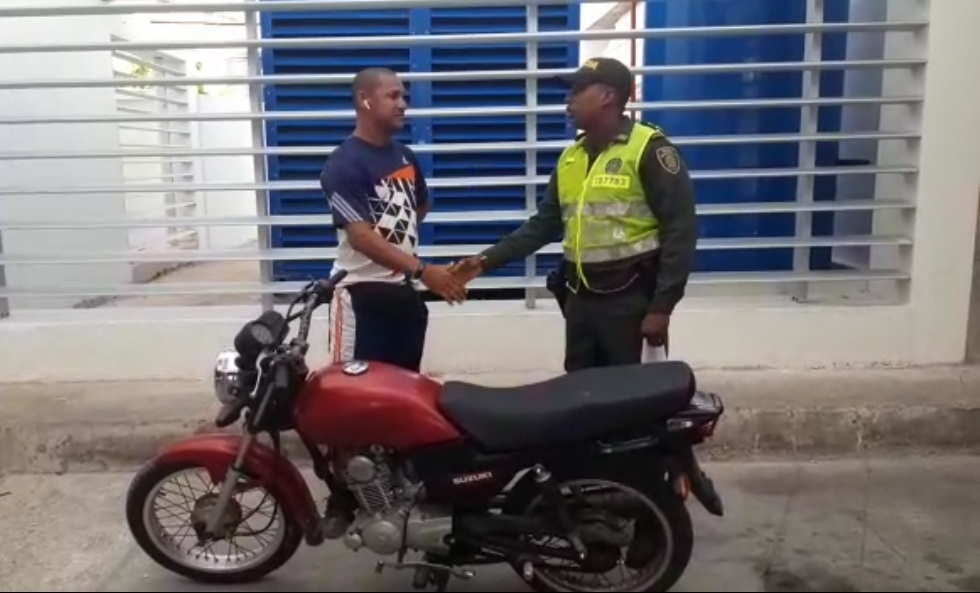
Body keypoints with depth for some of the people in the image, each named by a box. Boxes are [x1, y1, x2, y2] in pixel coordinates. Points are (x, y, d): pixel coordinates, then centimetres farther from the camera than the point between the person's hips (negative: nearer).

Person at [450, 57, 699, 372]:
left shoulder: (649, 148, -9)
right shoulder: (570, 157, 12)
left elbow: (680, 229, -12)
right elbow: (545, 223, 15)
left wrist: (662, 306, -15)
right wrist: (488, 259, 7)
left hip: (631, 299, -6)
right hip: (579, 298, 7)